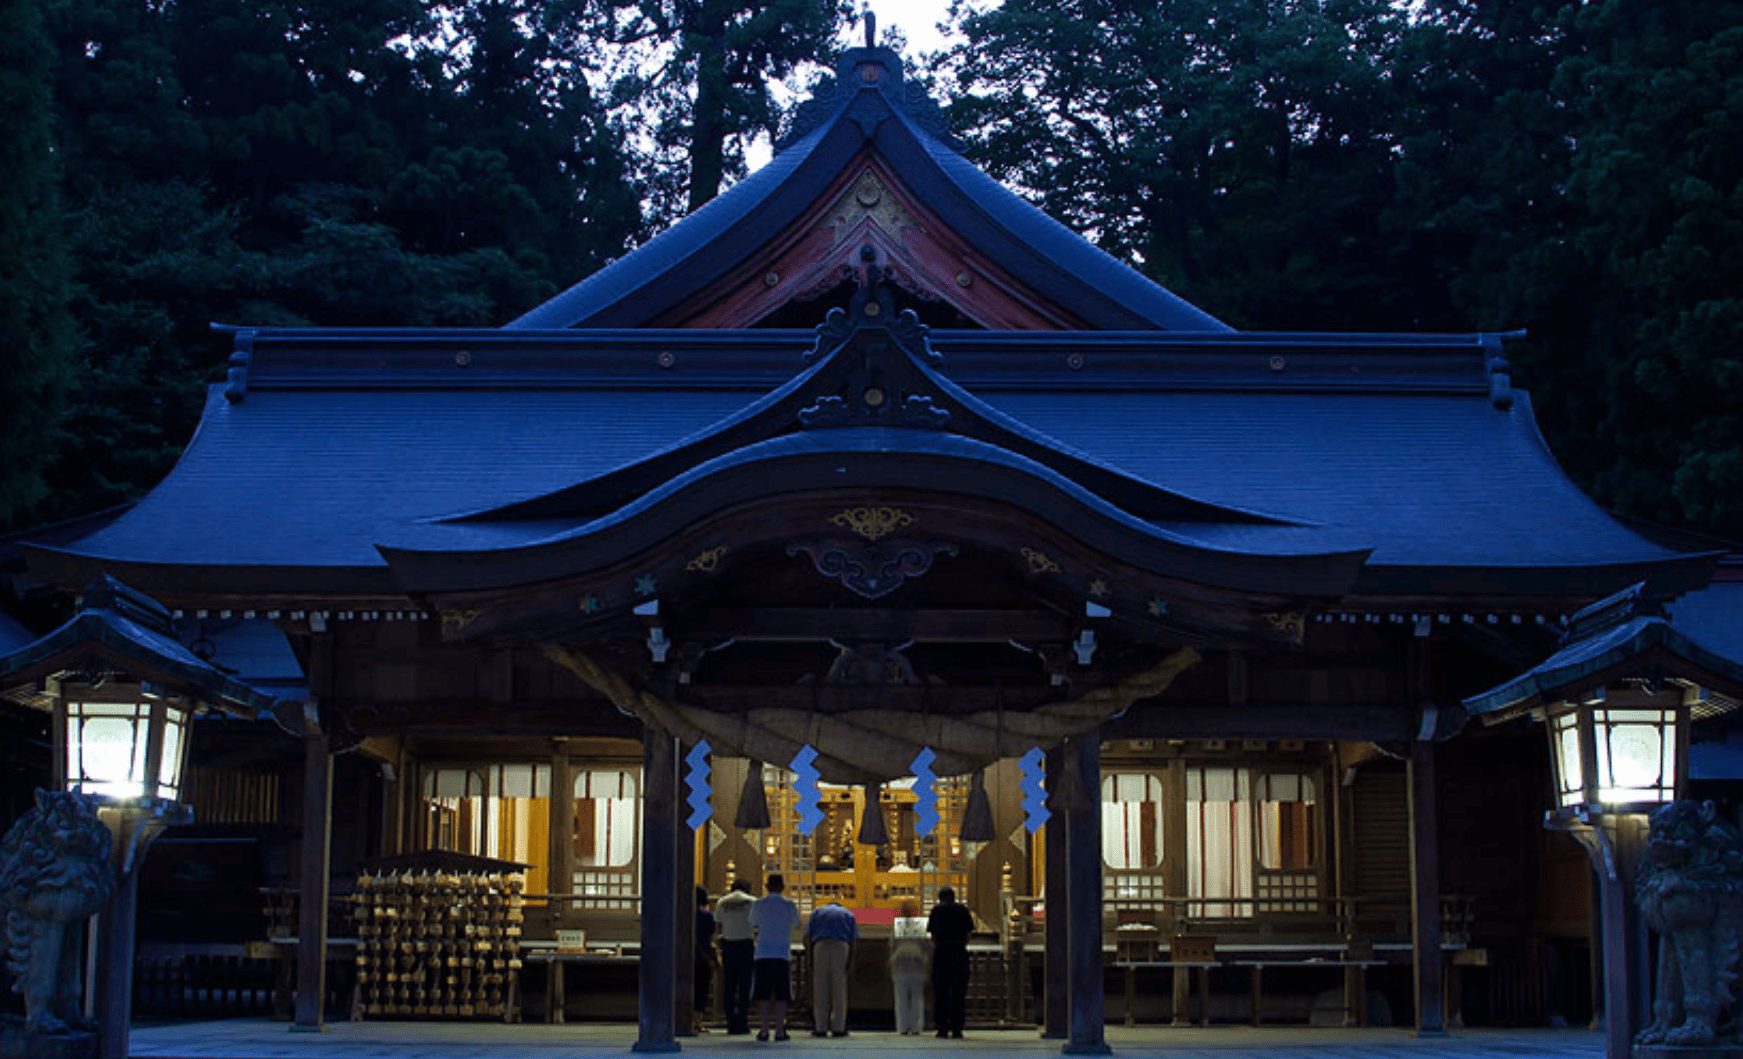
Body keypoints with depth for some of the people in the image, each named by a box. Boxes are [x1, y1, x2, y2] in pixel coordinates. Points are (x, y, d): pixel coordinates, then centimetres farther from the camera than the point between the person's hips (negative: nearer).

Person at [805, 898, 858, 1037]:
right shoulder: (848, 914, 24)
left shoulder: (817, 912, 25)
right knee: (839, 988, 3)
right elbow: (853, 940, 10)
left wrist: (811, 961, 9)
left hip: (820, 946, 0)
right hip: (842, 947, 0)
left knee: (820, 989, 2)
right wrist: (849, 961, 6)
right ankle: (838, 1028, 1)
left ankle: (820, 1028, -1)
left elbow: (808, 937, 12)